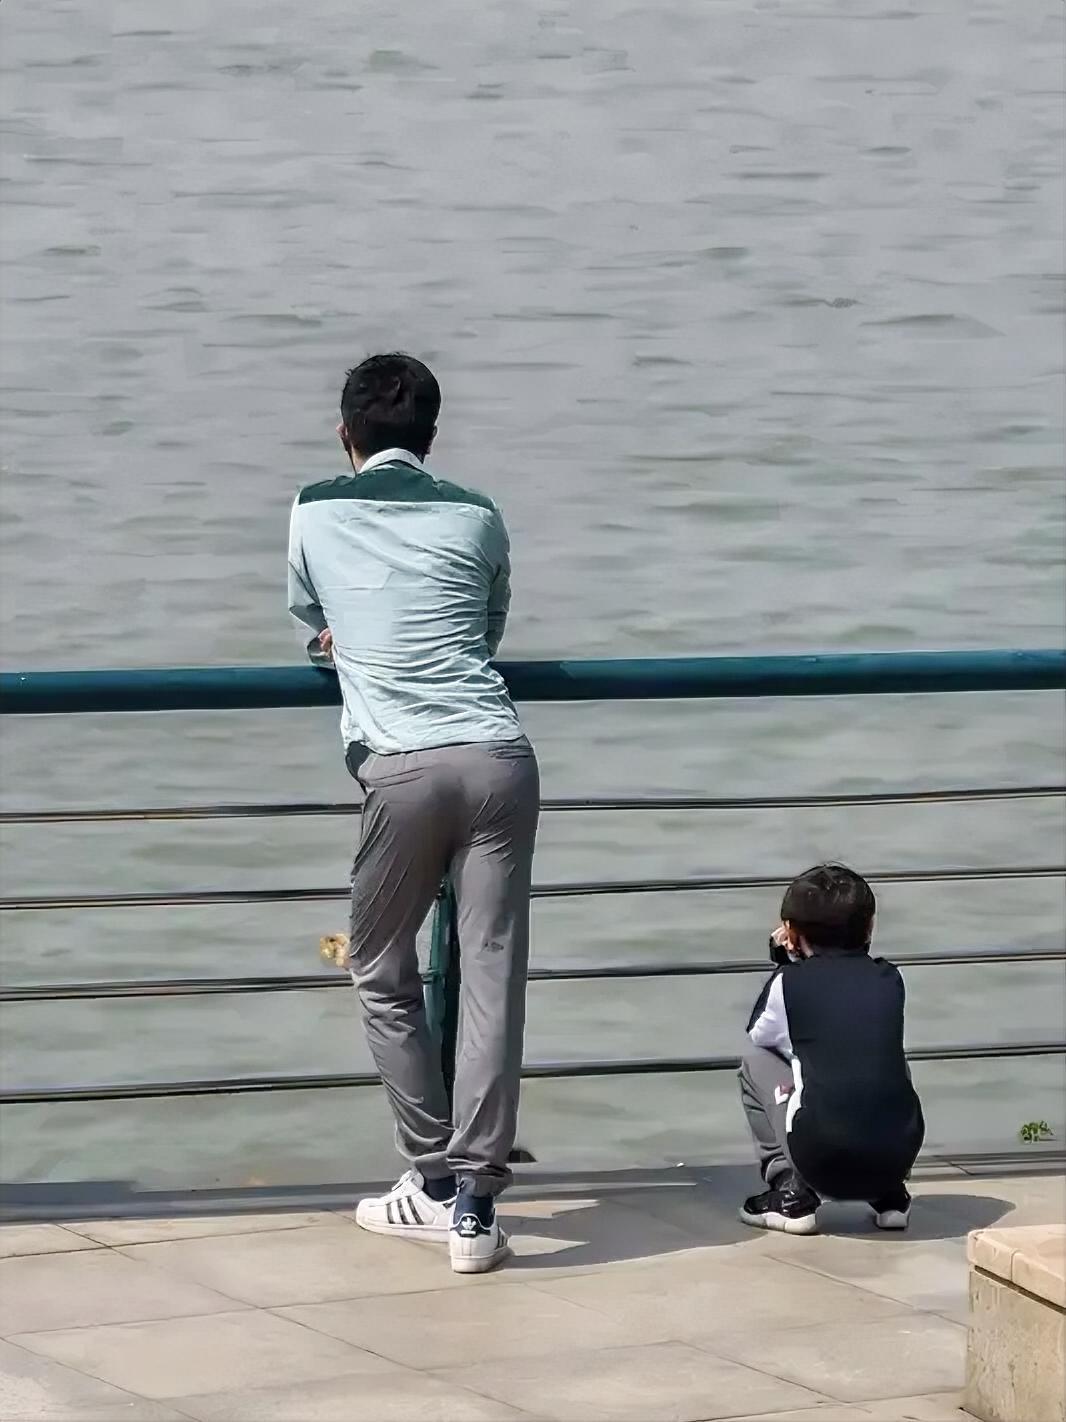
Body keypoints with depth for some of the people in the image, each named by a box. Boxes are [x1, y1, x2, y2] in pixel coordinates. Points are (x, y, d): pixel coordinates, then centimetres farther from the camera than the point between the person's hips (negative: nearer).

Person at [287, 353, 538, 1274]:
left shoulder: (315, 514, 14)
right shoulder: (476, 517, 15)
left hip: (402, 768, -1)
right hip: (497, 757, 1)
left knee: (383, 976, 15)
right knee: (493, 975, 0)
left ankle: (434, 1182, 14)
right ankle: (475, 1202, -5)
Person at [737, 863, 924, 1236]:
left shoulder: (790, 981, 4)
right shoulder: (889, 979, 13)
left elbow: (758, 1035, 22)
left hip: (822, 1160, -4)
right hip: (898, 1156, 4)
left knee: (755, 1062, 21)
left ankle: (790, 1192, 12)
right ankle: (889, 1195, 22)